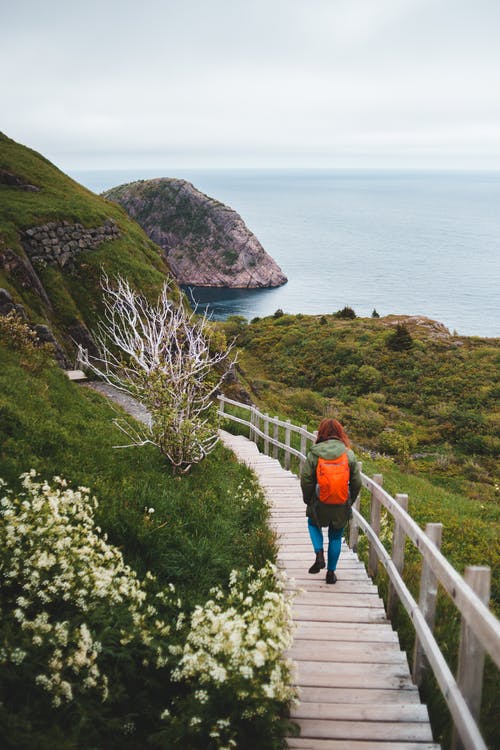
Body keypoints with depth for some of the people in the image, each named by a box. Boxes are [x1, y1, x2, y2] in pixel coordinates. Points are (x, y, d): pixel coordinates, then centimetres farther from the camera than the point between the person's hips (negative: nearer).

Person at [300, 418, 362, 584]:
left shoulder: (314, 453, -11)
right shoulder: (349, 454, -5)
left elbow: (306, 479, -7)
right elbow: (357, 482, -1)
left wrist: (307, 500, 9)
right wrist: (349, 501, 13)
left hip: (319, 502, -1)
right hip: (341, 506, 1)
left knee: (313, 524, 27)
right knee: (335, 537, 17)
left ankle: (319, 555, 7)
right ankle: (331, 572, 23)